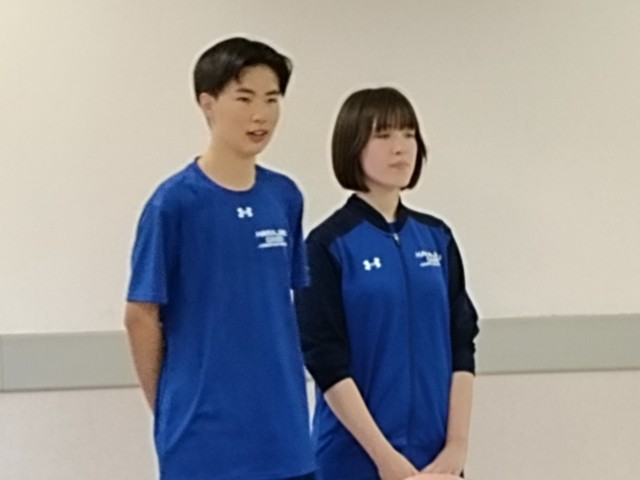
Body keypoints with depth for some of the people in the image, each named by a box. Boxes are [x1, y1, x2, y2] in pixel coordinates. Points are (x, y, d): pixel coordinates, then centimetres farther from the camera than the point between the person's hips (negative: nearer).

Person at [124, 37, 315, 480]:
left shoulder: (286, 198, 5)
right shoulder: (176, 202, -11)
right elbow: (142, 315, -6)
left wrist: (284, 390, 11)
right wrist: (173, 410, 2)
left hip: (282, 433, 5)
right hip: (204, 438, -5)